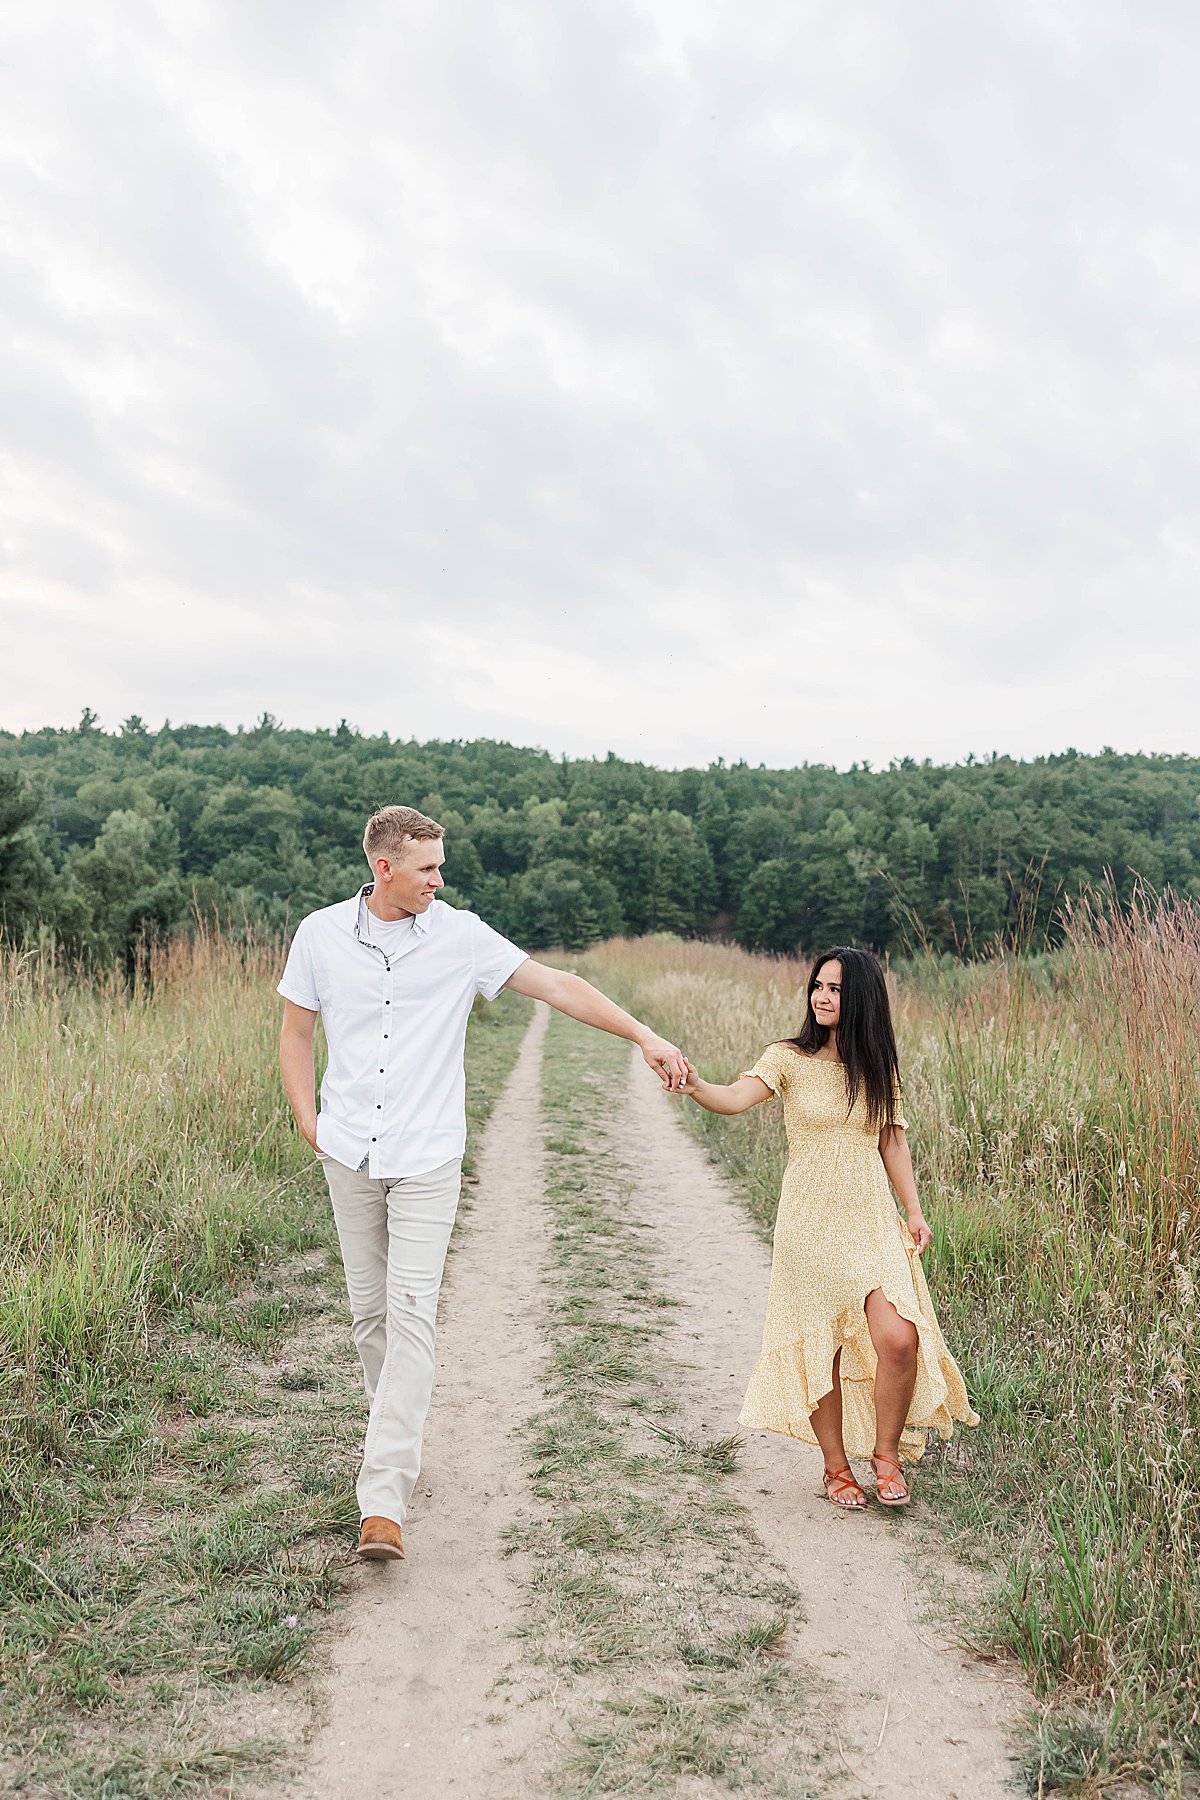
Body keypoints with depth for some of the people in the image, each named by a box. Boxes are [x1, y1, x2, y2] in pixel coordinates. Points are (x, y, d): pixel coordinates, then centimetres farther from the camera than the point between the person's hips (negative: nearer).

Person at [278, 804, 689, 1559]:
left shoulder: (459, 936, -5)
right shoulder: (320, 935, 1)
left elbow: (556, 984, -5)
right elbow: (296, 1032, 11)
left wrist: (644, 1035, -11)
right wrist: (309, 1122, 1)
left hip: (427, 1158, -2)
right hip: (350, 1156, 3)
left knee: (412, 1313, -9)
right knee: (369, 1309, 11)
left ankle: (383, 1500, -8)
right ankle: (397, 1434, 34)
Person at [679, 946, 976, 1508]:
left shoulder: (879, 1066, 6)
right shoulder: (790, 1059, -5)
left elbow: (892, 1143, 12)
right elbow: (735, 1098, -21)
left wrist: (914, 1211, 6)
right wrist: (695, 1086, -42)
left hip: (872, 1220, 2)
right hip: (810, 1224, -2)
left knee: (899, 1340, -11)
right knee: (821, 1349, 4)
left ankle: (886, 1452, 15)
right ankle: (836, 1467, 26)